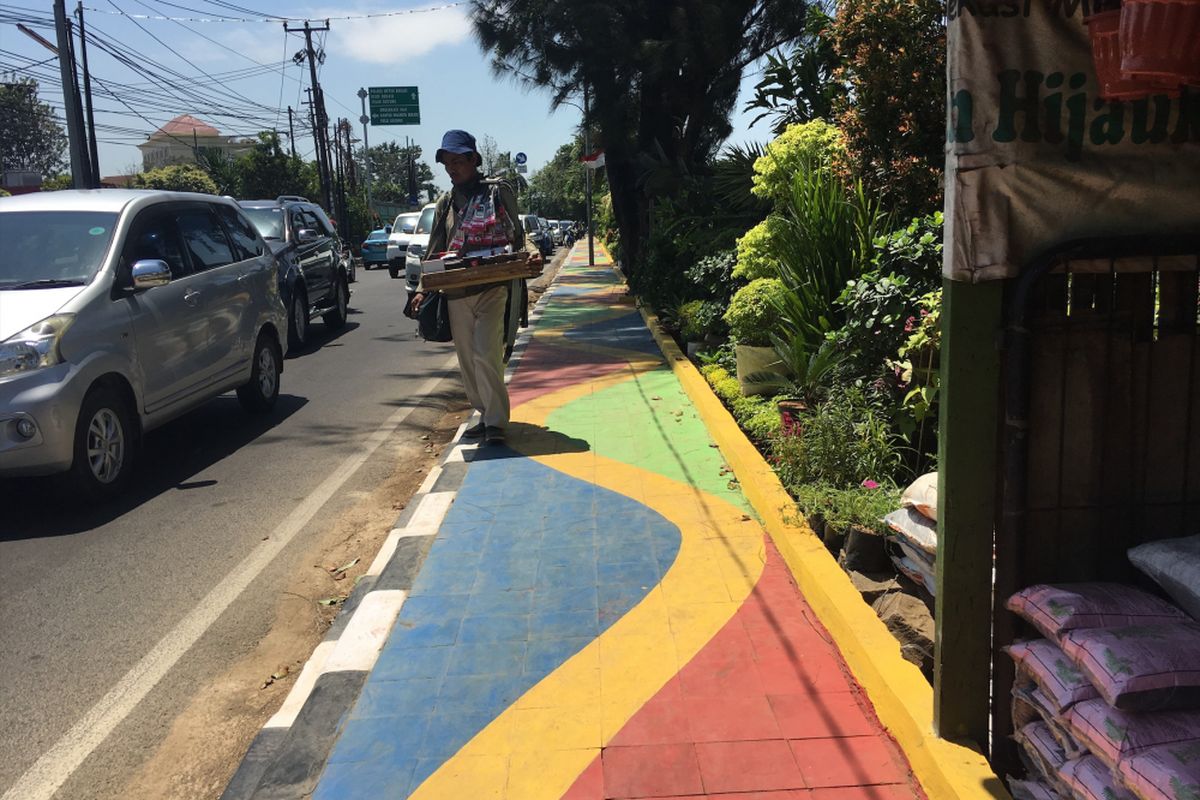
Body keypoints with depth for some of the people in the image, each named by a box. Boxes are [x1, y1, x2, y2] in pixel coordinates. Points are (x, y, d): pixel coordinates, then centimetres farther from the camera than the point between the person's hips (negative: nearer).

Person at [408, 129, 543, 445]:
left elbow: (517, 234, 3)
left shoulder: (498, 191, 3)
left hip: (493, 288, -5)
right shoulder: (446, 202, 15)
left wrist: (531, 253, -19)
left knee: (486, 355, -15)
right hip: (456, 291, 5)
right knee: (467, 359, 7)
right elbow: (434, 251, 17)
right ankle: (486, 415, 19)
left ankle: (496, 422, -7)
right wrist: (423, 289, 6)